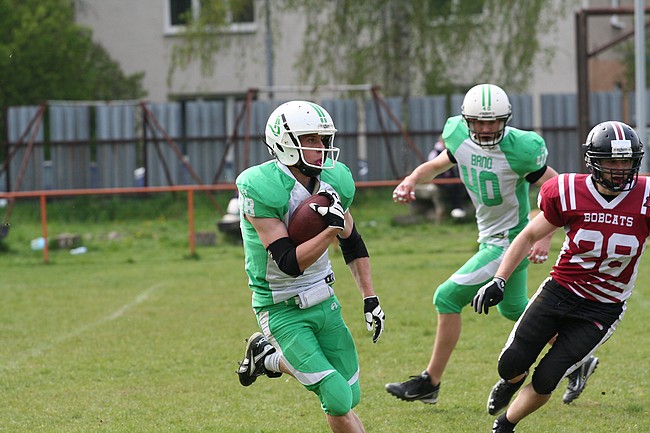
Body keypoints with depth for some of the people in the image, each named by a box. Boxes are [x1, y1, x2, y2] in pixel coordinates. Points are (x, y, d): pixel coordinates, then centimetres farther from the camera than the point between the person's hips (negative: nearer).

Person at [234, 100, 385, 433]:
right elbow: (289, 264, -28)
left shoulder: (333, 180, -3)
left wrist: (370, 298, 9)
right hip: (283, 309, -7)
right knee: (338, 400, -15)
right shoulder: (263, 190, -25)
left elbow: (352, 244, 13)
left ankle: (268, 357, 30)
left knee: (350, 396, 12)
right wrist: (332, 229, -35)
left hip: (324, 301, 7)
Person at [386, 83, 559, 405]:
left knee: (448, 297, -10)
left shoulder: (518, 149, -25)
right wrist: (411, 180, -8)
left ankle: (430, 382, 1)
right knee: (513, 309, 24)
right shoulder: (460, 138, -6)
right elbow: (438, 165, 13)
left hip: (510, 242, -8)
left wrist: (544, 237, -25)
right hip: (490, 237, 8)